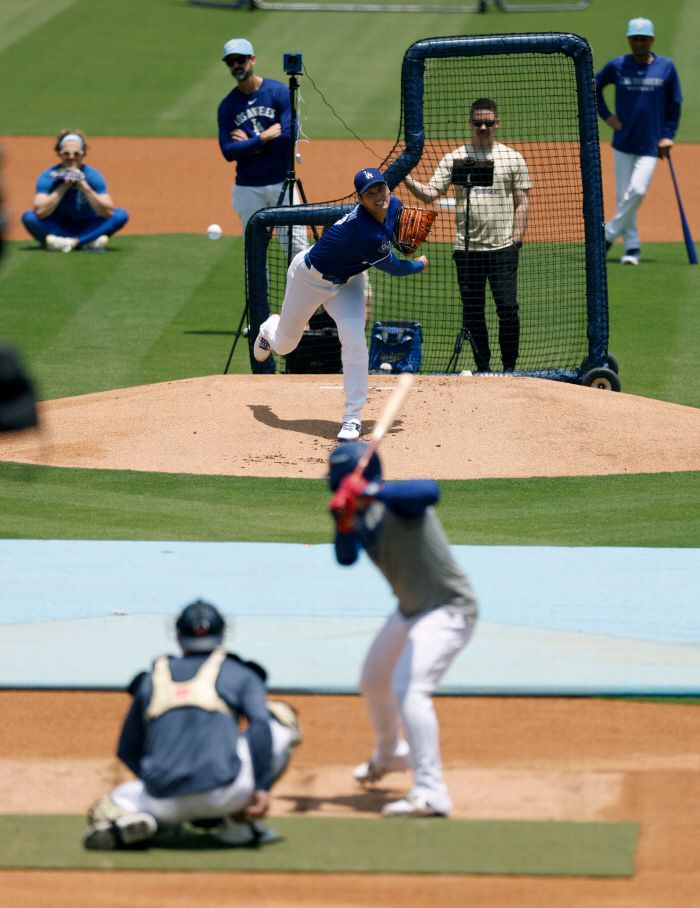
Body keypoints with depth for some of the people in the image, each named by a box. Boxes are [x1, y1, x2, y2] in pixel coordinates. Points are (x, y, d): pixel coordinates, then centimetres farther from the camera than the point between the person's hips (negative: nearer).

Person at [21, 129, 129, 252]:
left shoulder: (93, 176, -13)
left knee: (121, 215, -22)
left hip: (87, 227, 1)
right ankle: (88, 241, -31)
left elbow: (107, 212, -23)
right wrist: (64, 186, -31)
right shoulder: (48, 177, -15)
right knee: (28, 217, -29)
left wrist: (84, 187, -32)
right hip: (57, 227, -1)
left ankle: (71, 242, -29)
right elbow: (40, 212, -30)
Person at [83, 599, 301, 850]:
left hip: (165, 801, 2)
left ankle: (125, 822, -9)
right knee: (282, 716, 19)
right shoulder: (239, 674, 14)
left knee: (104, 810, 31)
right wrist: (262, 787, -9)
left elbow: (127, 750, 26)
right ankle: (238, 821, 12)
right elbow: (260, 724, -4)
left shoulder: (151, 679, 23)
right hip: (224, 795, -2)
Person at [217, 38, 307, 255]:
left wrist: (249, 143, -9)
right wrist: (263, 138, -15)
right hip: (247, 188, 2)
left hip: (281, 182, -2)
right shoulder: (227, 106, 2)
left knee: (298, 248, -6)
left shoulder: (279, 92, -4)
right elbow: (228, 151, -6)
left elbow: (290, 136, -14)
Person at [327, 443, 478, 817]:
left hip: (448, 610, -10)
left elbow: (429, 491, -46)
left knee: (409, 689, -26)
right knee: (373, 682, 27)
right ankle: (390, 753, 56)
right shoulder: (360, 516, 0)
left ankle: (430, 794, -29)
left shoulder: (399, 501, -23)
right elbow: (346, 557, -14)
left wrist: (371, 492, -52)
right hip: (410, 610, 10)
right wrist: (344, 523, -33)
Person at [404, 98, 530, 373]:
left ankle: (509, 367, 4)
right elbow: (430, 193, -1)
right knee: (472, 310, 6)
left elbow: (522, 203, 5)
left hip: (502, 248, -2)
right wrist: (407, 181, -19)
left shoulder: (512, 159, 5)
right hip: (467, 248, 2)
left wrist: (517, 240, -4)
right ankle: (483, 366, 16)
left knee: (508, 308, -7)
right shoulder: (455, 158, 7)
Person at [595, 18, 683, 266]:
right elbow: (594, 87, 15)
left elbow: (674, 104, 7)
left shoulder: (666, 67, -1)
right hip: (623, 142, 1)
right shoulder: (617, 66, -1)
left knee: (638, 190, -17)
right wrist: (606, 115, 4)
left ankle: (609, 234, -2)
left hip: (651, 143, -1)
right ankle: (632, 246, 12)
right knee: (623, 195, 2)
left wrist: (668, 136, 0)